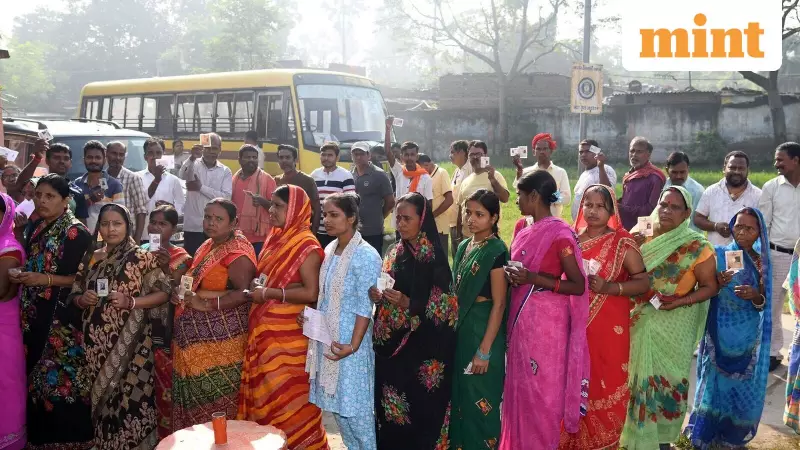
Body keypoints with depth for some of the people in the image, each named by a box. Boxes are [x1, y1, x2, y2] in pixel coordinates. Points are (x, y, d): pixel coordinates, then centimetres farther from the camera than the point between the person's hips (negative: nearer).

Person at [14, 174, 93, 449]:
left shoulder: (76, 232, -10)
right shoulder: (36, 227, 13)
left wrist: (46, 280, -19)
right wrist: (19, 276, 4)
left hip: (63, 319, -7)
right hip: (35, 317, 7)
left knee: (62, 378, -5)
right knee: (37, 375, 10)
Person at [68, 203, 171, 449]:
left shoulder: (142, 258, -3)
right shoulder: (90, 258, 10)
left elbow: (164, 292, -5)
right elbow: (73, 295, 17)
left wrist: (130, 302, -17)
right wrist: (82, 299, -6)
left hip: (130, 342, -4)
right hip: (96, 341, 4)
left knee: (132, 396, -7)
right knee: (102, 396, 9)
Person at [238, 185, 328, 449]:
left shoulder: (306, 245, -14)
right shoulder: (274, 239, 12)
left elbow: (311, 293, -21)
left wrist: (269, 293, -18)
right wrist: (256, 288, 7)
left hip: (289, 335, -8)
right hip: (264, 331, 8)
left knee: (287, 398, 1)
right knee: (264, 394, 14)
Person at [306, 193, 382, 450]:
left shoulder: (365, 255, -15)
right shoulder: (330, 250, 7)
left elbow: (365, 306, -18)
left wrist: (353, 344, -22)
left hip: (348, 341, -7)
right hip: (327, 338, 8)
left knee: (354, 405, 1)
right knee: (334, 402, 15)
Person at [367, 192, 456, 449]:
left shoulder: (434, 258, -11)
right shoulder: (395, 253, 8)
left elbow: (444, 308, -14)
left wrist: (407, 303, -25)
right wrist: (379, 297, -6)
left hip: (423, 348, -6)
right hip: (392, 345, 6)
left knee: (420, 408, 1)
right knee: (390, 407, 11)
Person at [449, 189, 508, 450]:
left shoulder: (497, 250, -14)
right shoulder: (464, 247, 8)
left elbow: (499, 304, -16)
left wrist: (485, 350, -18)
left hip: (483, 332, -7)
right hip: (461, 330, 7)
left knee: (480, 400, 2)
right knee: (460, 394, 16)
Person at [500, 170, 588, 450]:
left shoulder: (560, 234, -15)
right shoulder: (524, 229, 8)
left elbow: (578, 286, -15)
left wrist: (533, 278, -22)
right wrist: (513, 276, -2)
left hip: (545, 323, -8)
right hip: (521, 319, 8)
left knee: (541, 390, 4)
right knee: (520, 387, 15)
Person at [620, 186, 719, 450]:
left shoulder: (697, 247, -10)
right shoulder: (641, 237, 1)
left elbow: (709, 287, -6)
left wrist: (680, 302, -20)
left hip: (674, 326, -3)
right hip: (641, 322, 3)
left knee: (667, 379, 7)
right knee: (640, 376, 10)